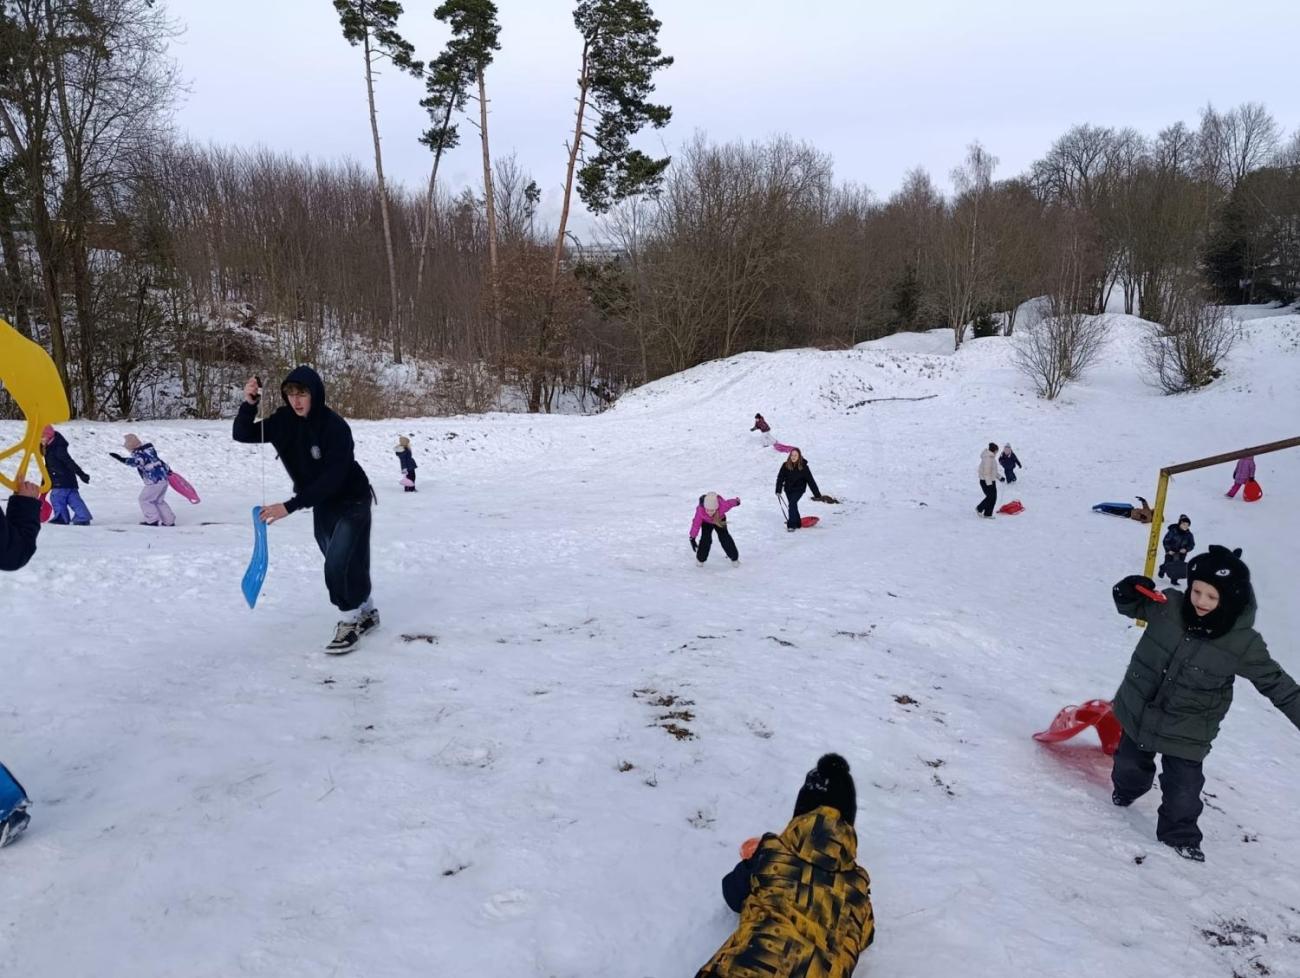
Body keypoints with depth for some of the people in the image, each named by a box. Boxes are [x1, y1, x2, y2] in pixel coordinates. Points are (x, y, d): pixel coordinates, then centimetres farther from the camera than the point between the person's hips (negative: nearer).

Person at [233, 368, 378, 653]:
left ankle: (351, 621, 7)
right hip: (322, 505, 7)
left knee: (339, 565, -14)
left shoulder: (335, 427, -28)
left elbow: (332, 479, -32)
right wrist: (248, 404, -25)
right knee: (348, 564, 17)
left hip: (352, 503, -7)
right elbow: (243, 435, -6)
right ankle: (367, 613, 35)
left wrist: (290, 506, -35)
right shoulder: (284, 421, -9)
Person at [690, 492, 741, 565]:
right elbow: (696, 524, -33)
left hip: (720, 520, 1)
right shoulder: (700, 510, -42)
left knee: (725, 538, -5)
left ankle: (734, 557, 16)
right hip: (706, 522, -1)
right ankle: (700, 559, 10)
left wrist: (737, 501, 5)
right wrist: (692, 538, -28)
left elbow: (730, 503, -19)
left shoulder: (723, 505, -42)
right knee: (705, 539, -14)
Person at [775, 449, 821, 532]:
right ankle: (797, 523, 34)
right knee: (793, 505, 15)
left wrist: (817, 494, -12)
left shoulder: (803, 467, -16)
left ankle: (791, 525, -18)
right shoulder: (785, 465, -12)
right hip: (788, 489, 4)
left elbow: (810, 481, -13)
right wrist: (778, 490, -11)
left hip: (799, 489, -4)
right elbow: (780, 478, -5)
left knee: (792, 504, -21)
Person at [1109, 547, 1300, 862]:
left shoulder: (1244, 643, -20)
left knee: (1184, 786, 2)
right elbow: (1135, 606, 2)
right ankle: (1126, 789, 56)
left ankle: (1179, 833, 30)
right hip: (1139, 709, 3)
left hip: (1187, 731, -2)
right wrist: (1129, 592, -20)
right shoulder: (1168, 605, -17)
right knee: (1130, 763, 23)